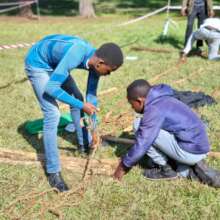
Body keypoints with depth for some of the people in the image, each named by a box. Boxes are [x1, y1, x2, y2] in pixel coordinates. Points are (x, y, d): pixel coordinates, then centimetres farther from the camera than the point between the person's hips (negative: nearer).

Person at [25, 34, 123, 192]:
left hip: (55, 63, 8)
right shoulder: (74, 55, -39)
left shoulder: (95, 60, -14)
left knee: (77, 98, 14)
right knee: (52, 114, -15)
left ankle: (85, 143, 34)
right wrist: (81, 106, -31)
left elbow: (91, 94, -4)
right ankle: (53, 171, -6)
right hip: (37, 63, -8)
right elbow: (51, 87, -36)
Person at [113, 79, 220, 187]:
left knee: (142, 130, -9)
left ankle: (165, 170, 3)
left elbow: (141, 145, -16)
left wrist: (124, 166, 0)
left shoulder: (154, 110, -17)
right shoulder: (162, 100, 13)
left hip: (189, 151, -9)